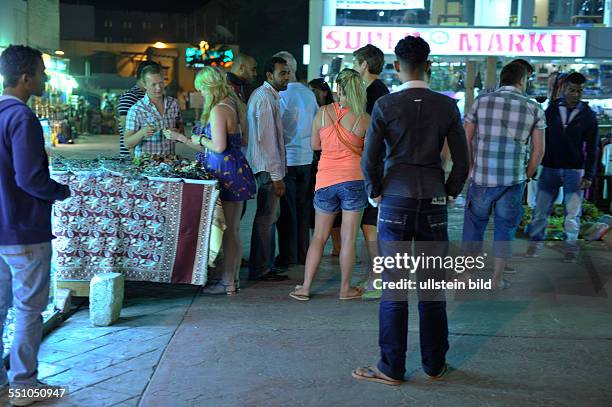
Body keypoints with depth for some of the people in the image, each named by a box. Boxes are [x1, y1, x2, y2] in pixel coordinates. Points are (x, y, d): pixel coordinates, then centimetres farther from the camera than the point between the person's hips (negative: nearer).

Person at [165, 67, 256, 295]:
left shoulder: (219, 110, -14)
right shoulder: (232, 107, 17)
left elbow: (218, 147, -22)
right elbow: (210, 148, 20)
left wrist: (200, 139, -3)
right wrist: (181, 138, 22)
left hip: (227, 175, -10)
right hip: (235, 173, 10)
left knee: (228, 230, -4)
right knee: (233, 230, 13)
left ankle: (227, 282, 3)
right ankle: (233, 278, 20)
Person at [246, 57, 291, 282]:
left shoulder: (269, 96, 17)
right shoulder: (265, 98, -14)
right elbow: (267, 140, -19)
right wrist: (276, 176, -19)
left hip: (269, 169, 10)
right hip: (268, 168, -10)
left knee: (269, 218, 15)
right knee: (266, 219, -4)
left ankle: (265, 267, 23)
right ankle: (260, 269, 4)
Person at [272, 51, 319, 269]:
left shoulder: (282, 95, -15)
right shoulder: (309, 93, 7)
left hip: (287, 159, -7)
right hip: (307, 159, 7)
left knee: (286, 209, 1)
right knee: (302, 206, 14)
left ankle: (287, 257, 7)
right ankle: (303, 253, 22)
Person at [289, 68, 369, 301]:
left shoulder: (322, 113, -2)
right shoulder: (364, 119, -5)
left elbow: (315, 145, 10)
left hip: (325, 181, 2)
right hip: (354, 179, -1)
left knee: (319, 236, 11)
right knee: (348, 237, 6)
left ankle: (305, 288, 13)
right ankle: (345, 289, 15)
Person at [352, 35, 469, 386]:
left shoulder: (385, 106, -5)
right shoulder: (447, 106, 0)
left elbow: (370, 159, -6)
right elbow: (462, 161, 1)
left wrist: (376, 192, 9)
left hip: (396, 199, -2)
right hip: (435, 202, 2)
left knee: (394, 286, 4)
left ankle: (392, 368, 11)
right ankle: (435, 364, 22)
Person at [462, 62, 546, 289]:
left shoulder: (481, 101, 1)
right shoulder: (533, 108, 2)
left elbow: (466, 141, 1)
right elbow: (538, 150, 1)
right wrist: (527, 177, 13)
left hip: (481, 178, 0)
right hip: (513, 180, 0)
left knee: (474, 224, 15)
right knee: (505, 228, 12)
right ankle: (498, 278, 16)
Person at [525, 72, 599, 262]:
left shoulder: (588, 115, -1)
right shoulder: (550, 109, 1)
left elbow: (592, 147, 1)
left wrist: (588, 175, -5)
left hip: (574, 170, -1)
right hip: (550, 168, 1)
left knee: (573, 213, 2)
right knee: (541, 210, 4)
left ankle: (570, 247, 14)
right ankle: (534, 242, 17)